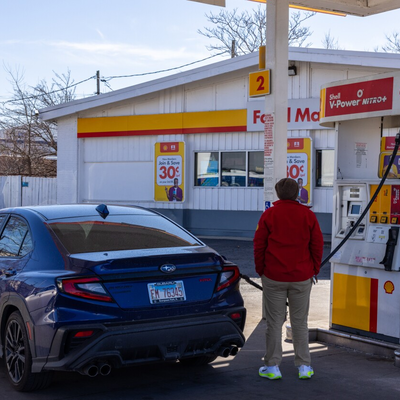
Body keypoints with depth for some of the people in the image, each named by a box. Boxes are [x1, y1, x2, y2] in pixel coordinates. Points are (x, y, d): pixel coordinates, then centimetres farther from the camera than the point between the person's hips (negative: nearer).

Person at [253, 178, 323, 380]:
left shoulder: (269, 215, -3)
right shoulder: (308, 215, 2)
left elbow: (259, 245, -2)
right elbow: (317, 244, 3)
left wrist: (260, 270, 9)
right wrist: (314, 270, 13)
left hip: (273, 278, -1)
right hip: (301, 278, 2)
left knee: (274, 322, 5)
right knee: (300, 322, 10)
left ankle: (272, 367, 8)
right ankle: (304, 366, 13)